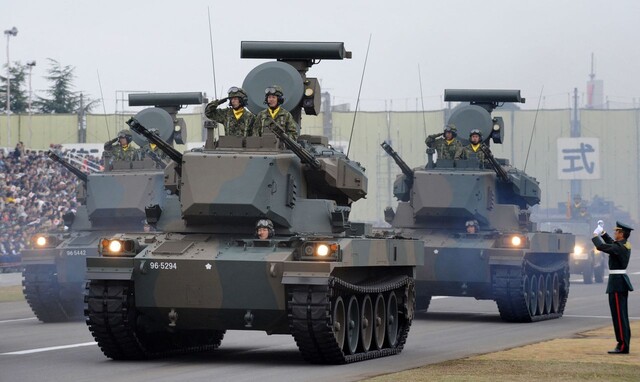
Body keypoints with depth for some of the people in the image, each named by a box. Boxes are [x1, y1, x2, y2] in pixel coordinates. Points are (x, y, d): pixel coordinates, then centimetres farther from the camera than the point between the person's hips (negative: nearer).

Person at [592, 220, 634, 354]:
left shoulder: (619, 247, -19)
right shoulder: (626, 245, 10)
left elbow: (601, 246, -23)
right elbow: (611, 243, 29)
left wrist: (595, 236, -6)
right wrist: (603, 233, 25)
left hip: (617, 283, -10)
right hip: (622, 282, 10)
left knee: (618, 315, -7)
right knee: (621, 315, 13)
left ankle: (622, 346, -7)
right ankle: (624, 344, 17)